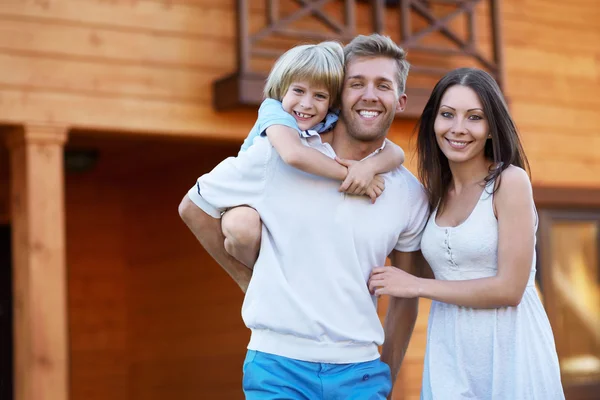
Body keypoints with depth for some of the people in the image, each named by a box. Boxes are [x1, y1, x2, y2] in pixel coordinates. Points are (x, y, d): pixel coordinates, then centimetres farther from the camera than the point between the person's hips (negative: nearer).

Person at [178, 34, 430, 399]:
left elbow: (405, 296, 12)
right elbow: (193, 208, 5)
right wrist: (250, 280, 6)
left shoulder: (411, 195, 3)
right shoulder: (277, 154, -4)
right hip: (279, 368, -2)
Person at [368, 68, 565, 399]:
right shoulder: (437, 192, 7)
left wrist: (417, 286, -11)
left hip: (508, 347, -5)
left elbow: (509, 289, -16)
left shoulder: (510, 180, -11)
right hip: (447, 351, 5)